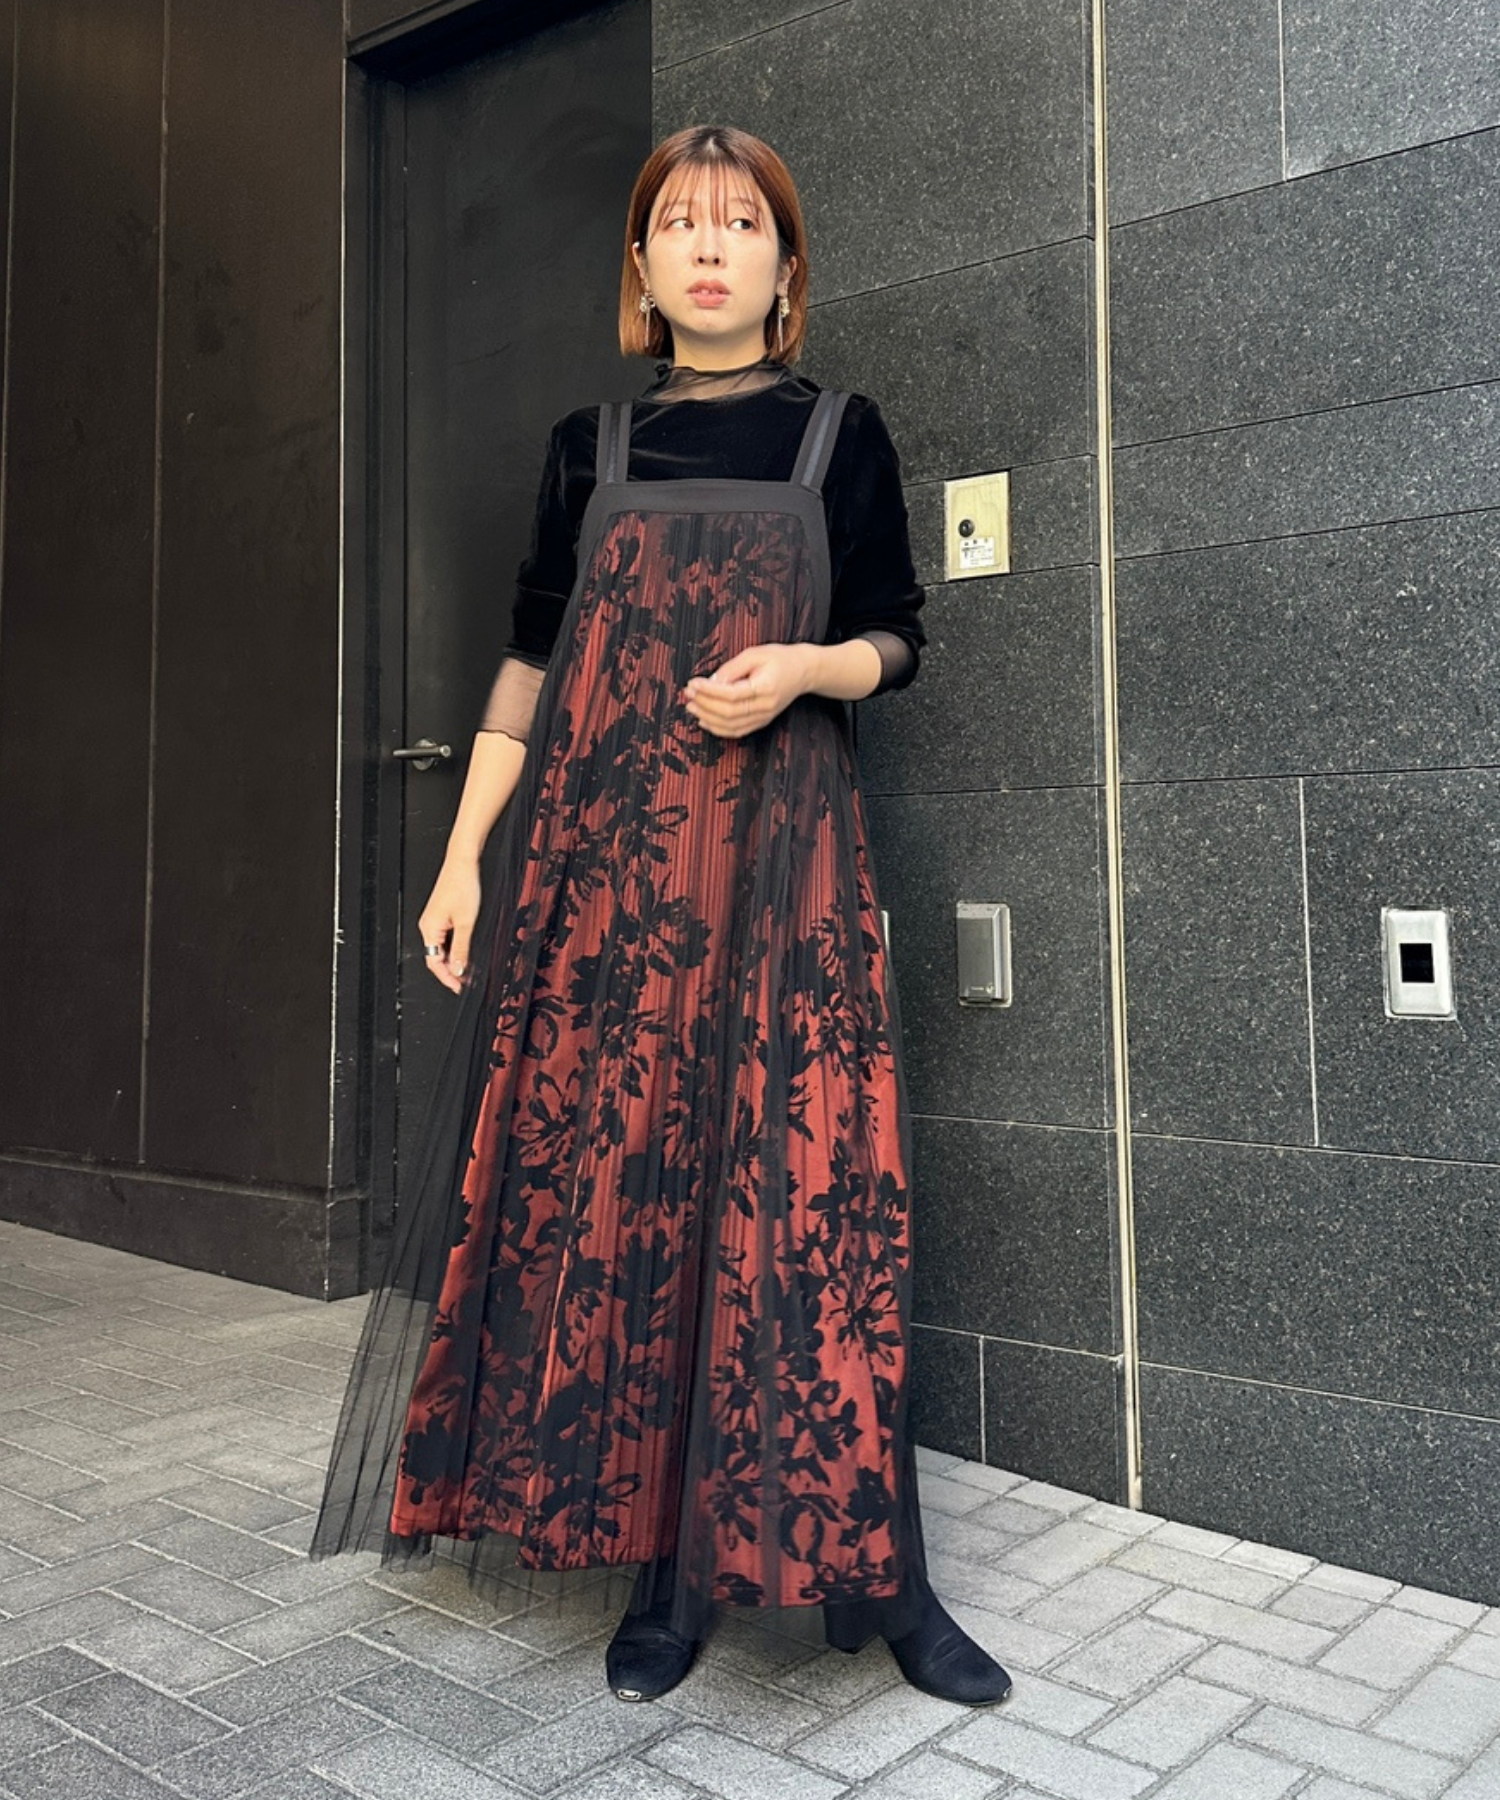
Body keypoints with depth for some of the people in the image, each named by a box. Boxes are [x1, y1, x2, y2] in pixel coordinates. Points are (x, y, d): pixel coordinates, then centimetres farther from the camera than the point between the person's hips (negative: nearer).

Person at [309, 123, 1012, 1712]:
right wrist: (464, 856, 3)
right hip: (596, 842, 2)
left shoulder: (840, 433, 10)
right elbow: (529, 659, 10)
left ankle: (870, 1573, 4)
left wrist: (803, 667, -12)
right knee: (615, 1187, -1)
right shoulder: (588, 446, 14)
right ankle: (663, 1567, 11)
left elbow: (890, 641, 11)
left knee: (808, 1190, -8)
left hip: (777, 841, -1)